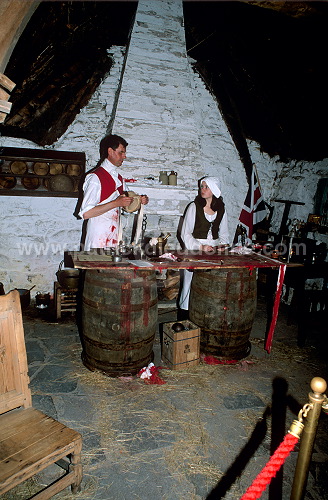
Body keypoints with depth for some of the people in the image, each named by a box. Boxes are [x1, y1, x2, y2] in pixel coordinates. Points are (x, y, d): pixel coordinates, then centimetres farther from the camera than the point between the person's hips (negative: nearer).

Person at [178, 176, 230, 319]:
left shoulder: (221, 209, 11)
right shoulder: (194, 206, -1)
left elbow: (223, 233, 19)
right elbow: (185, 233, -4)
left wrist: (222, 244, 0)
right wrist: (200, 247, -14)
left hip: (214, 251, 3)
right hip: (195, 250, -3)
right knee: (190, 282, -4)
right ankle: (183, 316, 8)